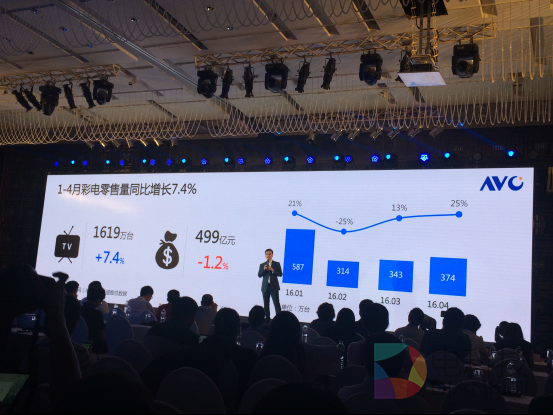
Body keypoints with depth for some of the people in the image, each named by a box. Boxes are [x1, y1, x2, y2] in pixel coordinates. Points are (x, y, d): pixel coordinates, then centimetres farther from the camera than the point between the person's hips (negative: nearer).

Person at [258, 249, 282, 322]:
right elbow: (259, 275, 2)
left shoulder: (277, 264, 5)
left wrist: (272, 270, -15)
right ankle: (267, 320, 12)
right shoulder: (262, 265, 10)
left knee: (276, 303, -8)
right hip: (265, 287, 3)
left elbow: (280, 274, -3)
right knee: (266, 304, 5)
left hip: (274, 286, -3)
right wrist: (264, 269, -15)